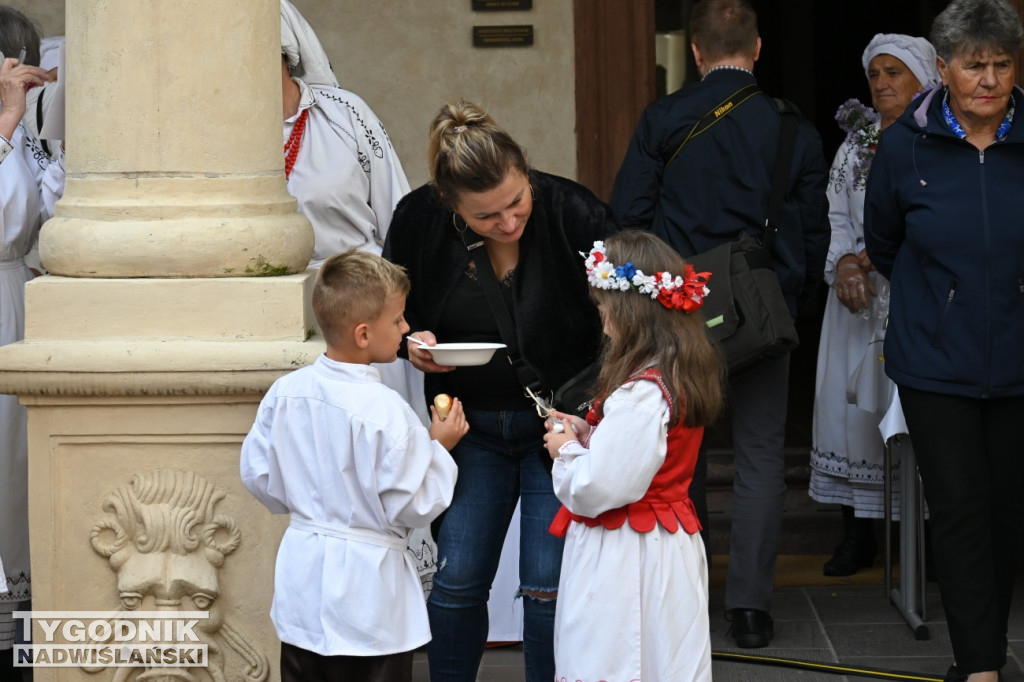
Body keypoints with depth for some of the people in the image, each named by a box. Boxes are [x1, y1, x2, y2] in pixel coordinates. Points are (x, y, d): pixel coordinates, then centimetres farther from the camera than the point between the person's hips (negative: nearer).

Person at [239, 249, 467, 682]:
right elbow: (412, 507, -17)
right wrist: (439, 448, -3)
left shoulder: (285, 393, -3)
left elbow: (258, 475, 6)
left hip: (302, 580, 6)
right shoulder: (384, 412, -21)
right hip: (365, 593, -6)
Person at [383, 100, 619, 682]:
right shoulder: (419, 220, -12)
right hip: (472, 426, 3)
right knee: (455, 583, 3)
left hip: (561, 421, -3)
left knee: (549, 588, -5)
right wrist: (414, 341, -13)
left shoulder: (574, 213, -21)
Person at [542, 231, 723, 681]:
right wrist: (590, 437, 9)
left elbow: (596, 490, -23)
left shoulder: (638, 395, -23)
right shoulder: (686, 376, 7)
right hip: (672, 540, 9)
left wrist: (566, 450, -5)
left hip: (622, 557, -9)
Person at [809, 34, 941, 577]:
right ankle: (859, 534, 5)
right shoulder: (856, 145, 14)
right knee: (853, 404, 0)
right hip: (860, 292, 5)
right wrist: (846, 263, -8)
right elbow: (837, 217, 12)